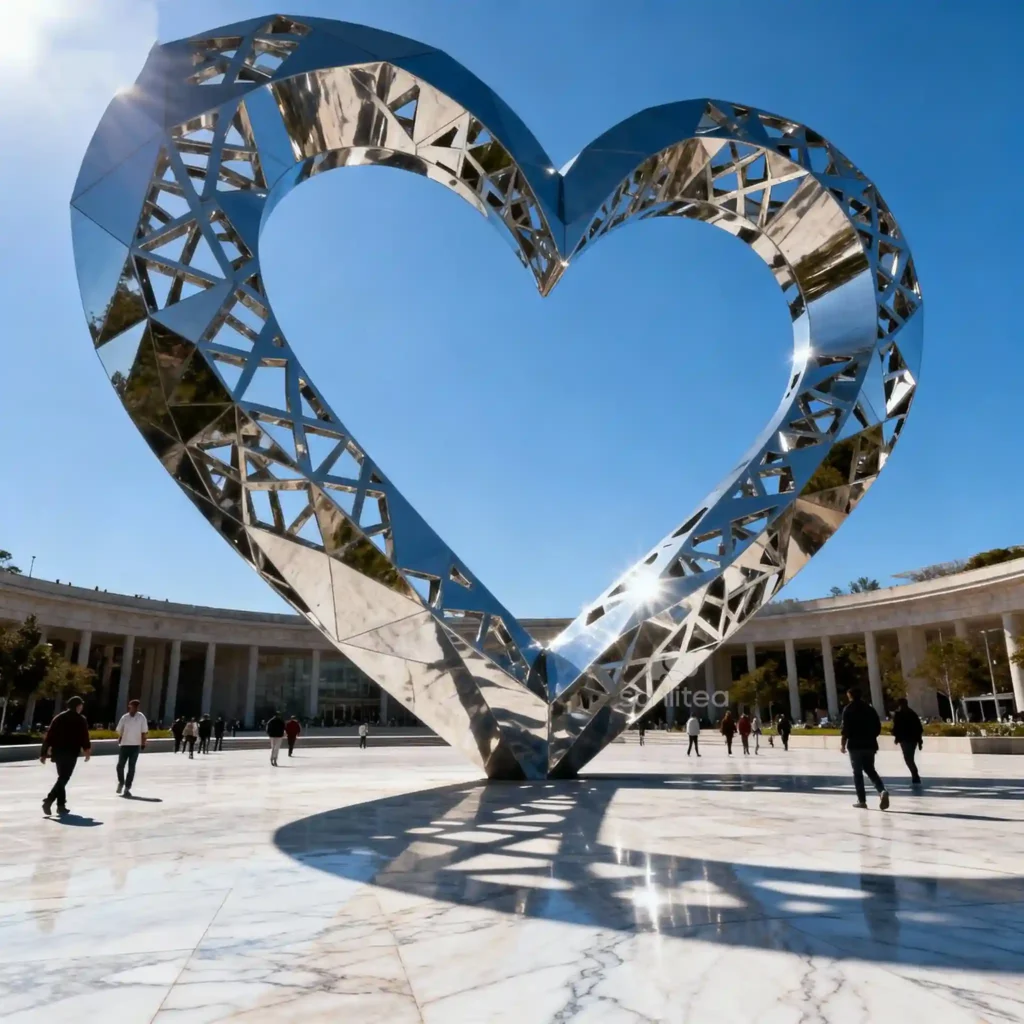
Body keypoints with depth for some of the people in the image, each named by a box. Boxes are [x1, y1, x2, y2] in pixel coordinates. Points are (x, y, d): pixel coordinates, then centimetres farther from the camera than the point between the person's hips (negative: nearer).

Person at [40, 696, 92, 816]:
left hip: (58, 752, 6)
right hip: (71, 753, -6)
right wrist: (87, 750, 5)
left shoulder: (59, 717, 12)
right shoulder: (81, 720, -2)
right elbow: (84, 737, -8)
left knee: (62, 778, 16)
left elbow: (49, 736, 8)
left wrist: (44, 753, 9)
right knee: (63, 779, -4)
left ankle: (61, 805, 16)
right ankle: (49, 800, -21)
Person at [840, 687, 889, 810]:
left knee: (857, 772, 4)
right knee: (870, 770, 16)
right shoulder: (869, 708, 10)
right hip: (869, 744, 5)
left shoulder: (848, 709, -5)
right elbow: (878, 727, 10)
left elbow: (846, 728, -12)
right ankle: (882, 791, -8)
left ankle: (862, 800, 3)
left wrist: (843, 743, -3)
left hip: (855, 745, -5)